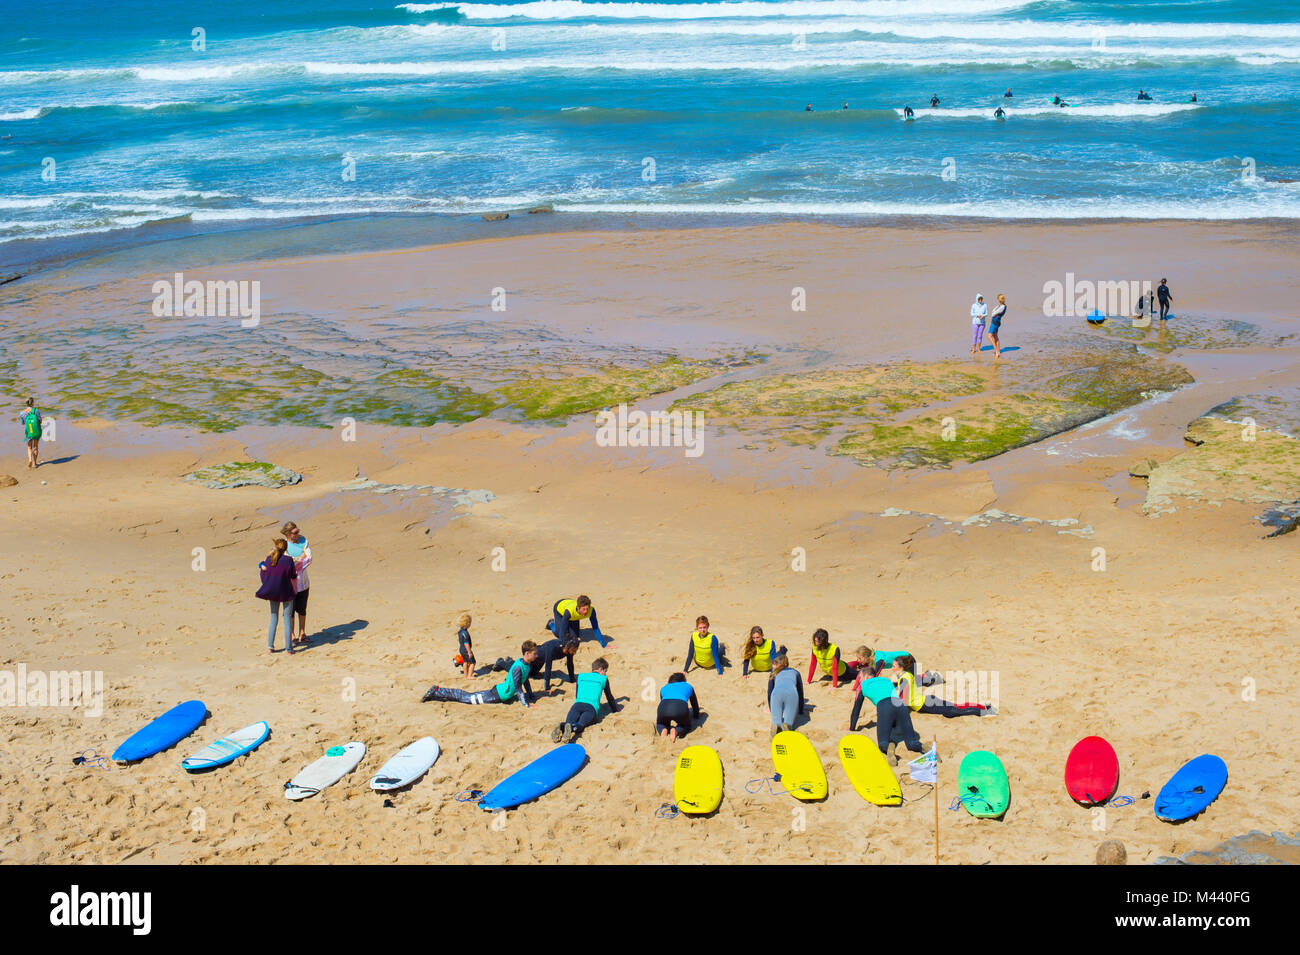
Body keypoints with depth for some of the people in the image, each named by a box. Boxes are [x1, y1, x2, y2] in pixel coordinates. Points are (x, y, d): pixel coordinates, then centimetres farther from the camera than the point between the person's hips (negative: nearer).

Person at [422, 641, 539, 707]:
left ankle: (436, 692, 21)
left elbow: (525, 681, 17)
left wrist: (530, 697, 16)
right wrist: (526, 705, -28)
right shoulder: (518, 667, -29)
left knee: (468, 696, 15)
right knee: (466, 697, 0)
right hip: (496, 695, -8)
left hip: (499, 691, 8)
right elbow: (517, 687, -29)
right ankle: (436, 692, 9)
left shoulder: (527, 665, 2)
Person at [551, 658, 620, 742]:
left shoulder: (581, 676, 30)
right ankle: (573, 728, -62)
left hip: (578, 704, 2)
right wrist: (615, 709, 52)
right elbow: (609, 697, 34)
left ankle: (561, 727, -56)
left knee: (569, 723, -20)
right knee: (580, 724, -26)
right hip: (592, 707, -2)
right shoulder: (603, 679, 23)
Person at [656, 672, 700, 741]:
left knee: (660, 725, 32)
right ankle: (677, 731, -6)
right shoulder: (688, 686, 34)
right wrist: (696, 716, 63)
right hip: (681, 708, -1)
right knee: (686, 726, 28)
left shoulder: (663, 688, 35)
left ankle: (663, 730, -4)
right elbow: (695, 704, 44)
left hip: (664, 708, 2)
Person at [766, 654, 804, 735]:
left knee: (776, 719, 6)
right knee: (789, 721, 6)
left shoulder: (773, 674, 35)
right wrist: (801, 712, 48)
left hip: (777, 692, 0)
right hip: (791, 692, 0)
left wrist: (771, 710, 48)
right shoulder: (795, 672, 37)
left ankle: (775, 725, -29)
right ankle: (787, 725, -30)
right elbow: (800, 693, 40)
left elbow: (769, 693, 36)